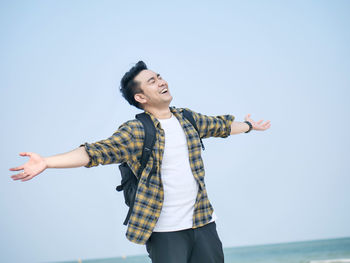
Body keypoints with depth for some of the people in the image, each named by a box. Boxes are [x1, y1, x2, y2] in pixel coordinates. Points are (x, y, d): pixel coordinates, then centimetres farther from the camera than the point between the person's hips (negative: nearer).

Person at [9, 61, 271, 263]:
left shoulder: (188, 118, 9)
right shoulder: (134, 131, -9)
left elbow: (220, 125, 27)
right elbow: (97, 151, -19)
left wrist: (249, 125, 44)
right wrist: (46, 162, -31)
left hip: (203, 222, 5)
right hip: (165, 231, -5)